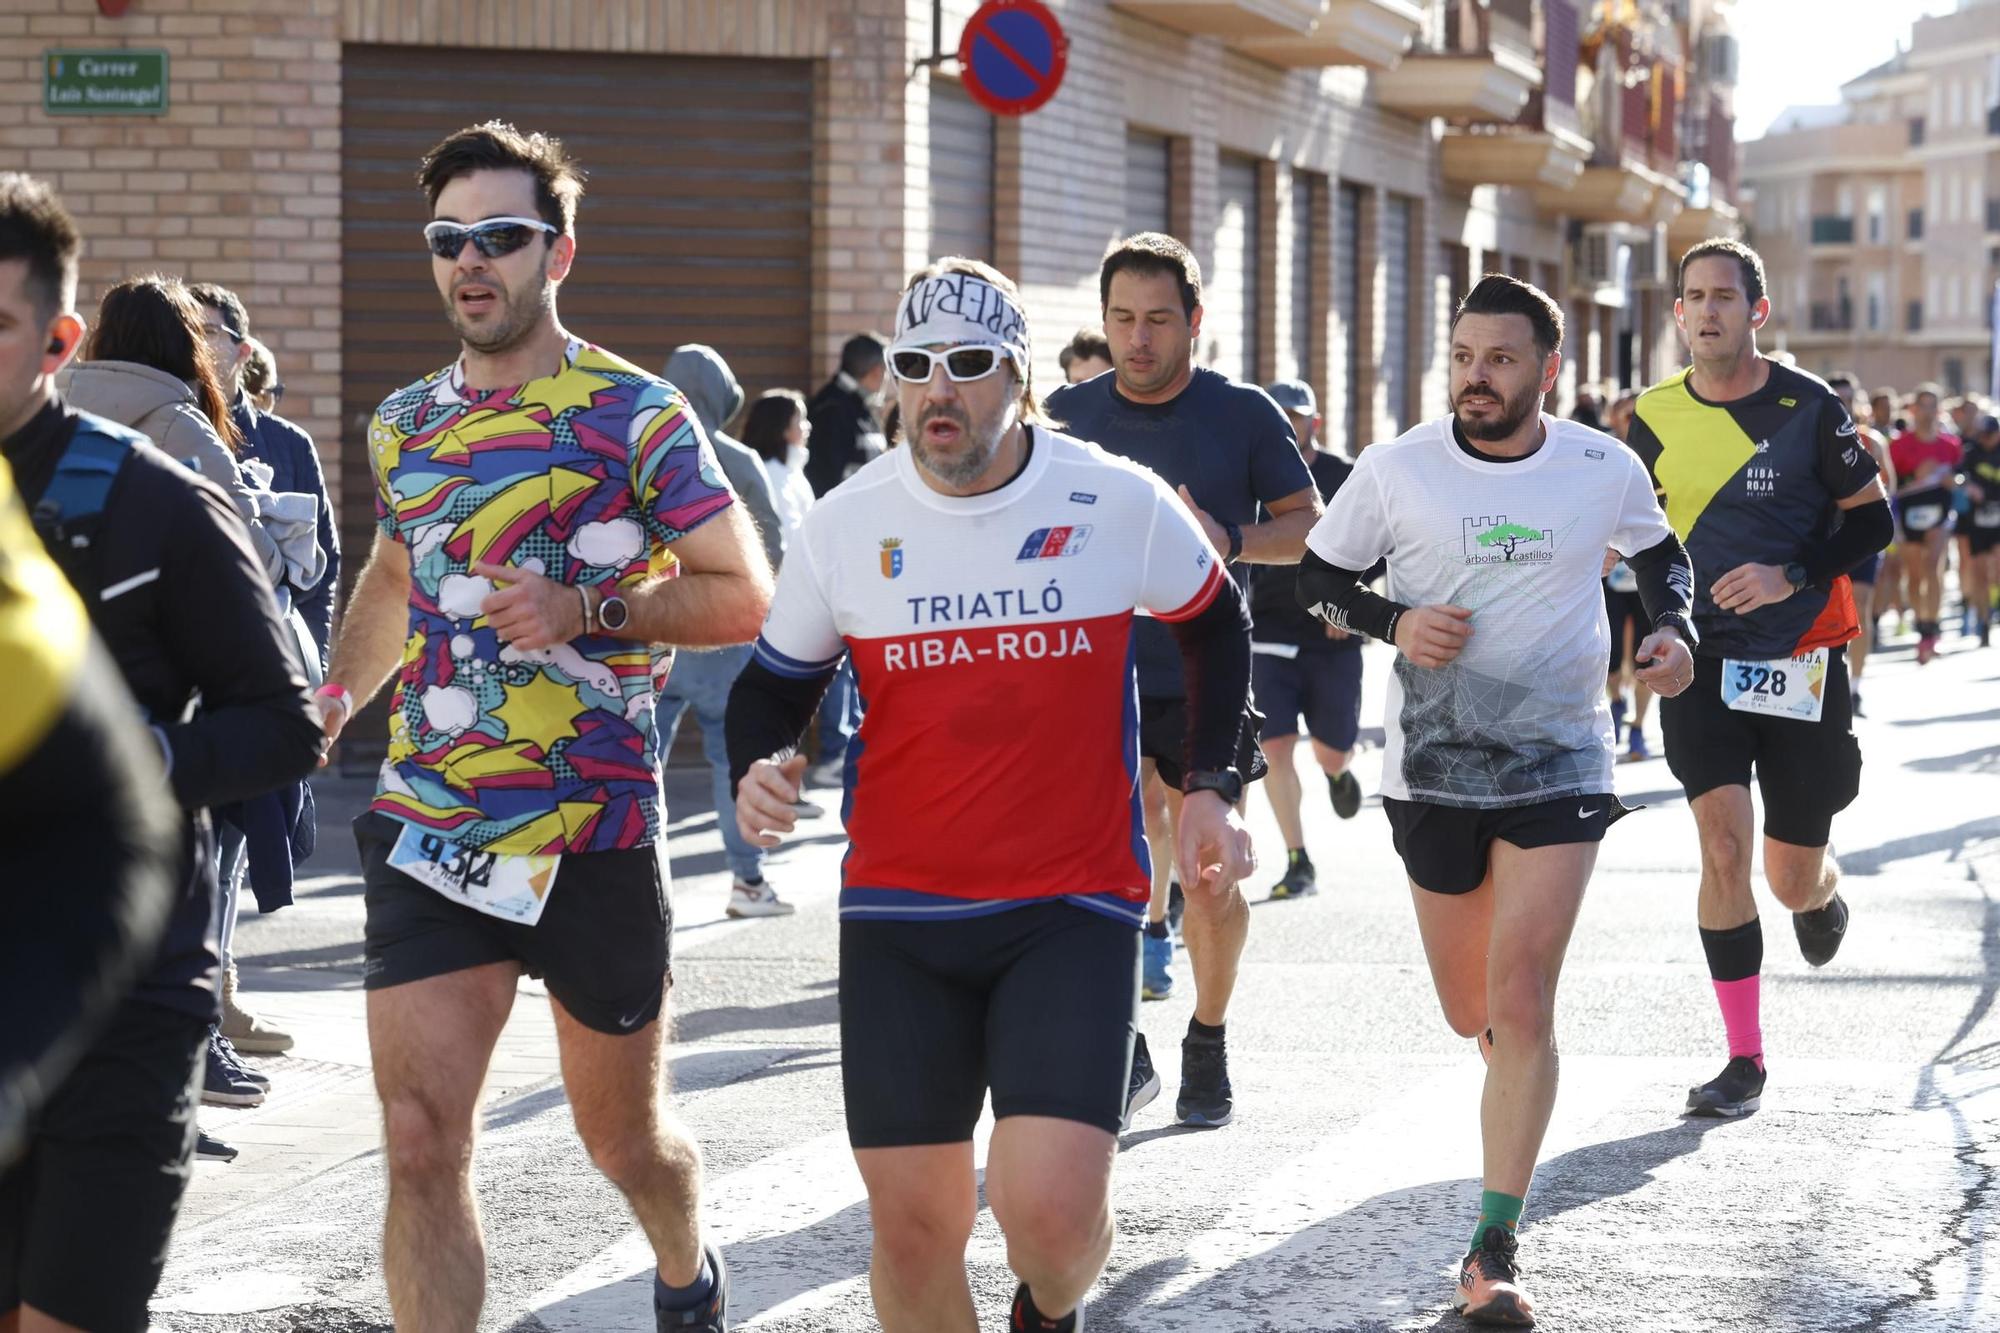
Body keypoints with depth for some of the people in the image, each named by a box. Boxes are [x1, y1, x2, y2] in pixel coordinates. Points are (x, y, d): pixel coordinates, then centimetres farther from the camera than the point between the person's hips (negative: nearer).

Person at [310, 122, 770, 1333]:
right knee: (422, 1142, -10)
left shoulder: (635, 415, -7)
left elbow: (741, 596, -8)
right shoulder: (404, 425, 9)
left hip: (593, 833, -3)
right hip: (428, 827, 3)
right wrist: (334, 699, 14)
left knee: (623, 1135, 15)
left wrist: (587, 611, -20)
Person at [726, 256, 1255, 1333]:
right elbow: (775, 679, 12)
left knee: (1051, 1206, -16)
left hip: (1073, 908, -2)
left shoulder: (1119, 502, -5)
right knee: (912, 1222, 2)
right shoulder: (845, 523, -1)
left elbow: (1216, 627, 14)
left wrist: (1209, 785, 6)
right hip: (896, 915, 2)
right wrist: (757, 768, -9)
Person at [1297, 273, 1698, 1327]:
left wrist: (1673, 628, -1)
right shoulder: (1397, 469, -4)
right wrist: (1392, 622, -13)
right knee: (1469, 1009, 11)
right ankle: (1516, 1078, 50)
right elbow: (1317, 576, 6)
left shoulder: (1606, 469, -2)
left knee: (1520, 999, -14)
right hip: (1432, 766, 2)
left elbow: (1658, 552, 18)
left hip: (1560, 765, -2)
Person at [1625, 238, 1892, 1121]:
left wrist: (1790, 576, -17)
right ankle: (1744, 1061, -5)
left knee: (1792, 878, 3)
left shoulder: (1806, 408, -7)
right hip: (1699, 659, 2)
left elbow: (1873, 519, -3)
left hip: (1798, 662, -1)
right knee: (1722, 843, -14)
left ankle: (1825, 894, 44)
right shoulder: (1655, 417, 2)